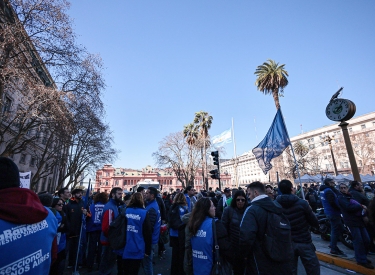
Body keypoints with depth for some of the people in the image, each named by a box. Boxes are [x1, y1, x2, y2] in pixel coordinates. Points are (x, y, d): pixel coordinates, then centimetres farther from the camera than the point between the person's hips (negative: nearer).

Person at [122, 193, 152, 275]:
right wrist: (148, 250, 3)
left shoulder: (125, 211, -4)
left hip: (125, 248, 3)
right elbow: (148, 233, -8)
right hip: (137, 250, -2)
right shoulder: (144, 213, -11)